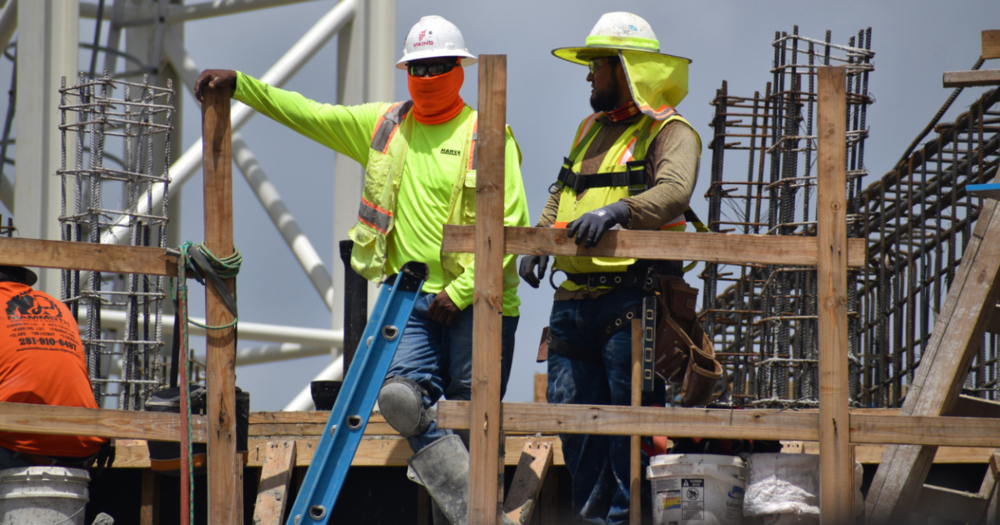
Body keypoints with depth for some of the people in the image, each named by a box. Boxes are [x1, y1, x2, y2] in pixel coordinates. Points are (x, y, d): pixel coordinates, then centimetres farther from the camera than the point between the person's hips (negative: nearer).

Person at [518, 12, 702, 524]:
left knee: (630, 410, -8)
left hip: (631, 295, -8)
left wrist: (617, 210, -36)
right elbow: (561, 193, 28)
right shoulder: (591, 130, 22)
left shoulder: (669, 132, -5)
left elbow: (674, 192, -22)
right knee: (571, 406, 7)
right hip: (575, 298, 8)